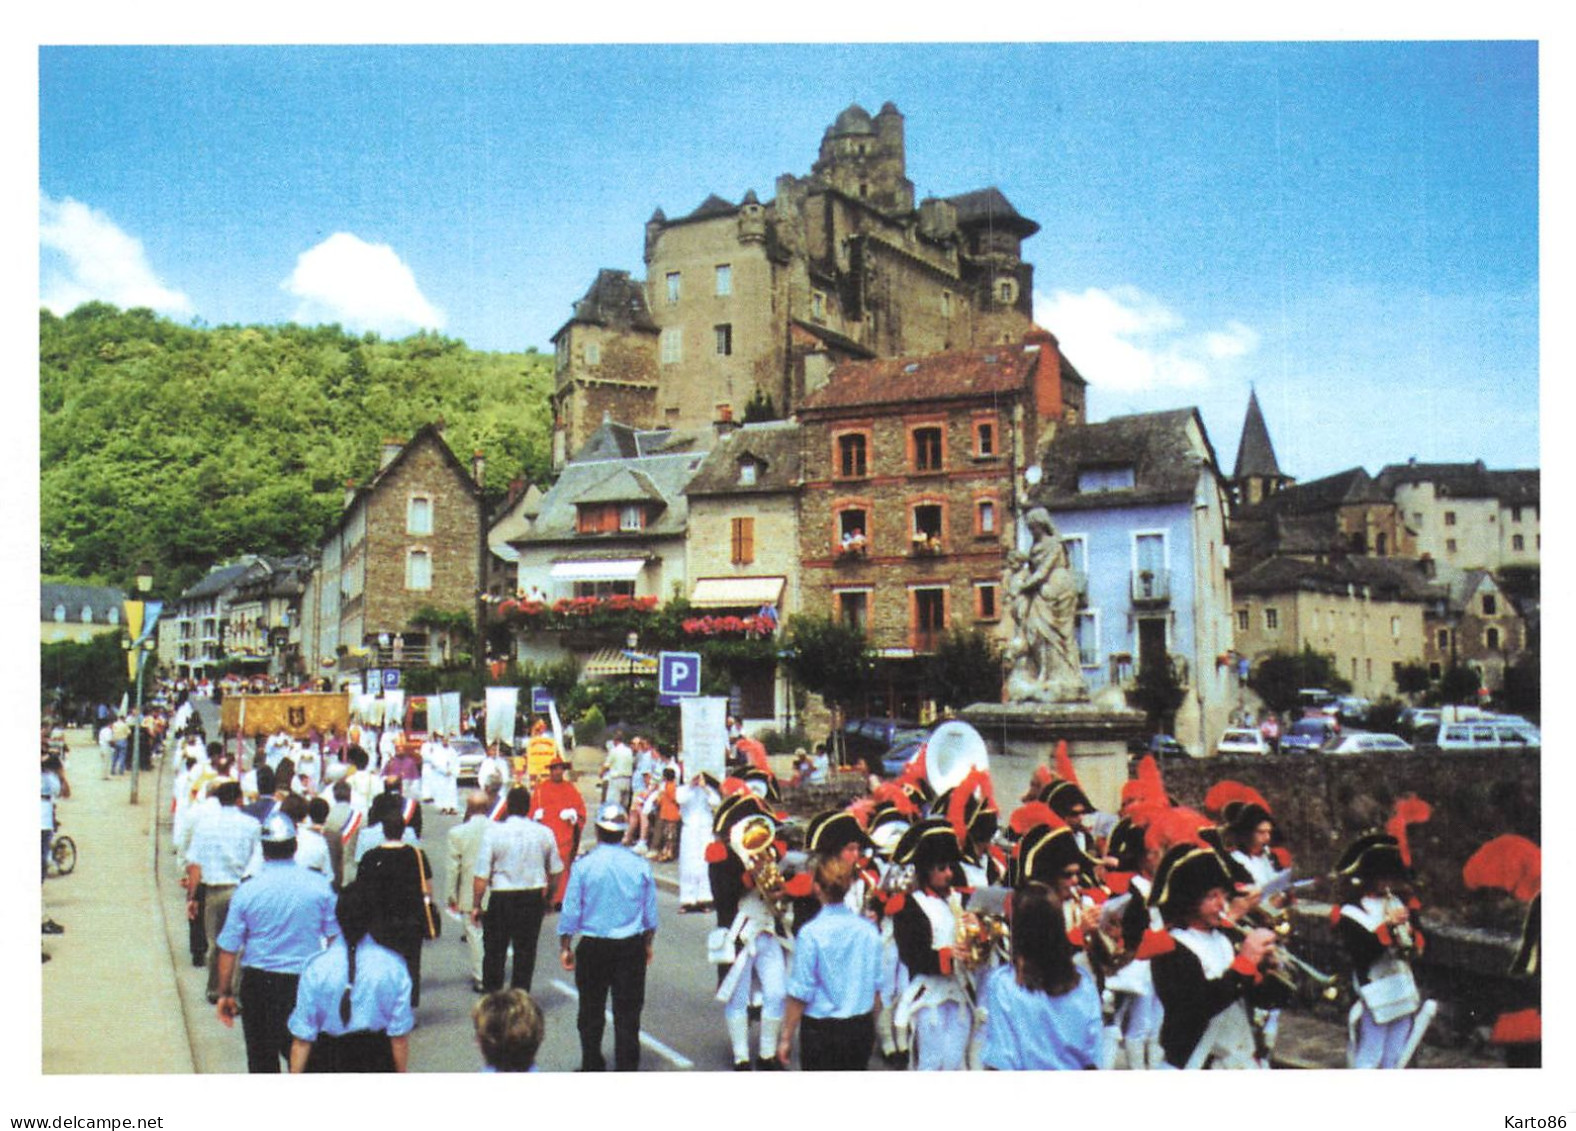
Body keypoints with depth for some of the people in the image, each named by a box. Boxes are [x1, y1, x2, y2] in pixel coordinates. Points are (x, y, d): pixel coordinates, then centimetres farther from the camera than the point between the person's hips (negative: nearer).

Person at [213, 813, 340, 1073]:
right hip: (306, 982, 0)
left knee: (261, 1058, 15)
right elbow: (336, 938, 1)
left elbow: (228, 949, -2)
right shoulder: (319, 885, -5)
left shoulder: (247, 891, -6)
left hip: (258, 982, 0)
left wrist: (224, 993, 9)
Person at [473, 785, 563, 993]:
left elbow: (481, 876, -11)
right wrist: (548, 899, 22)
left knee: (494, 951, 11)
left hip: (502, 898, -2)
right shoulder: (544, 833, -2)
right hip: (534, 898, 3)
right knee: (526, 951, 12)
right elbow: (555, 872, 7)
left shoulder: (493, 831, -11)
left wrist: (476, 905, -1)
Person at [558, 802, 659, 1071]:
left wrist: (565, 946, 8)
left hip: (593, 947, -1)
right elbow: (651, 913, 5)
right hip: (632, 947, 1)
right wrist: (647, 944, 19)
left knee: (591, 1010, 13)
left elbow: (570, 911, -4)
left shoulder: (584, 865, -10)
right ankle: (626, 1068, 10)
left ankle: (592, 1066, 22)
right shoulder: (640, 865, -4)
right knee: (627, 1011, 7)